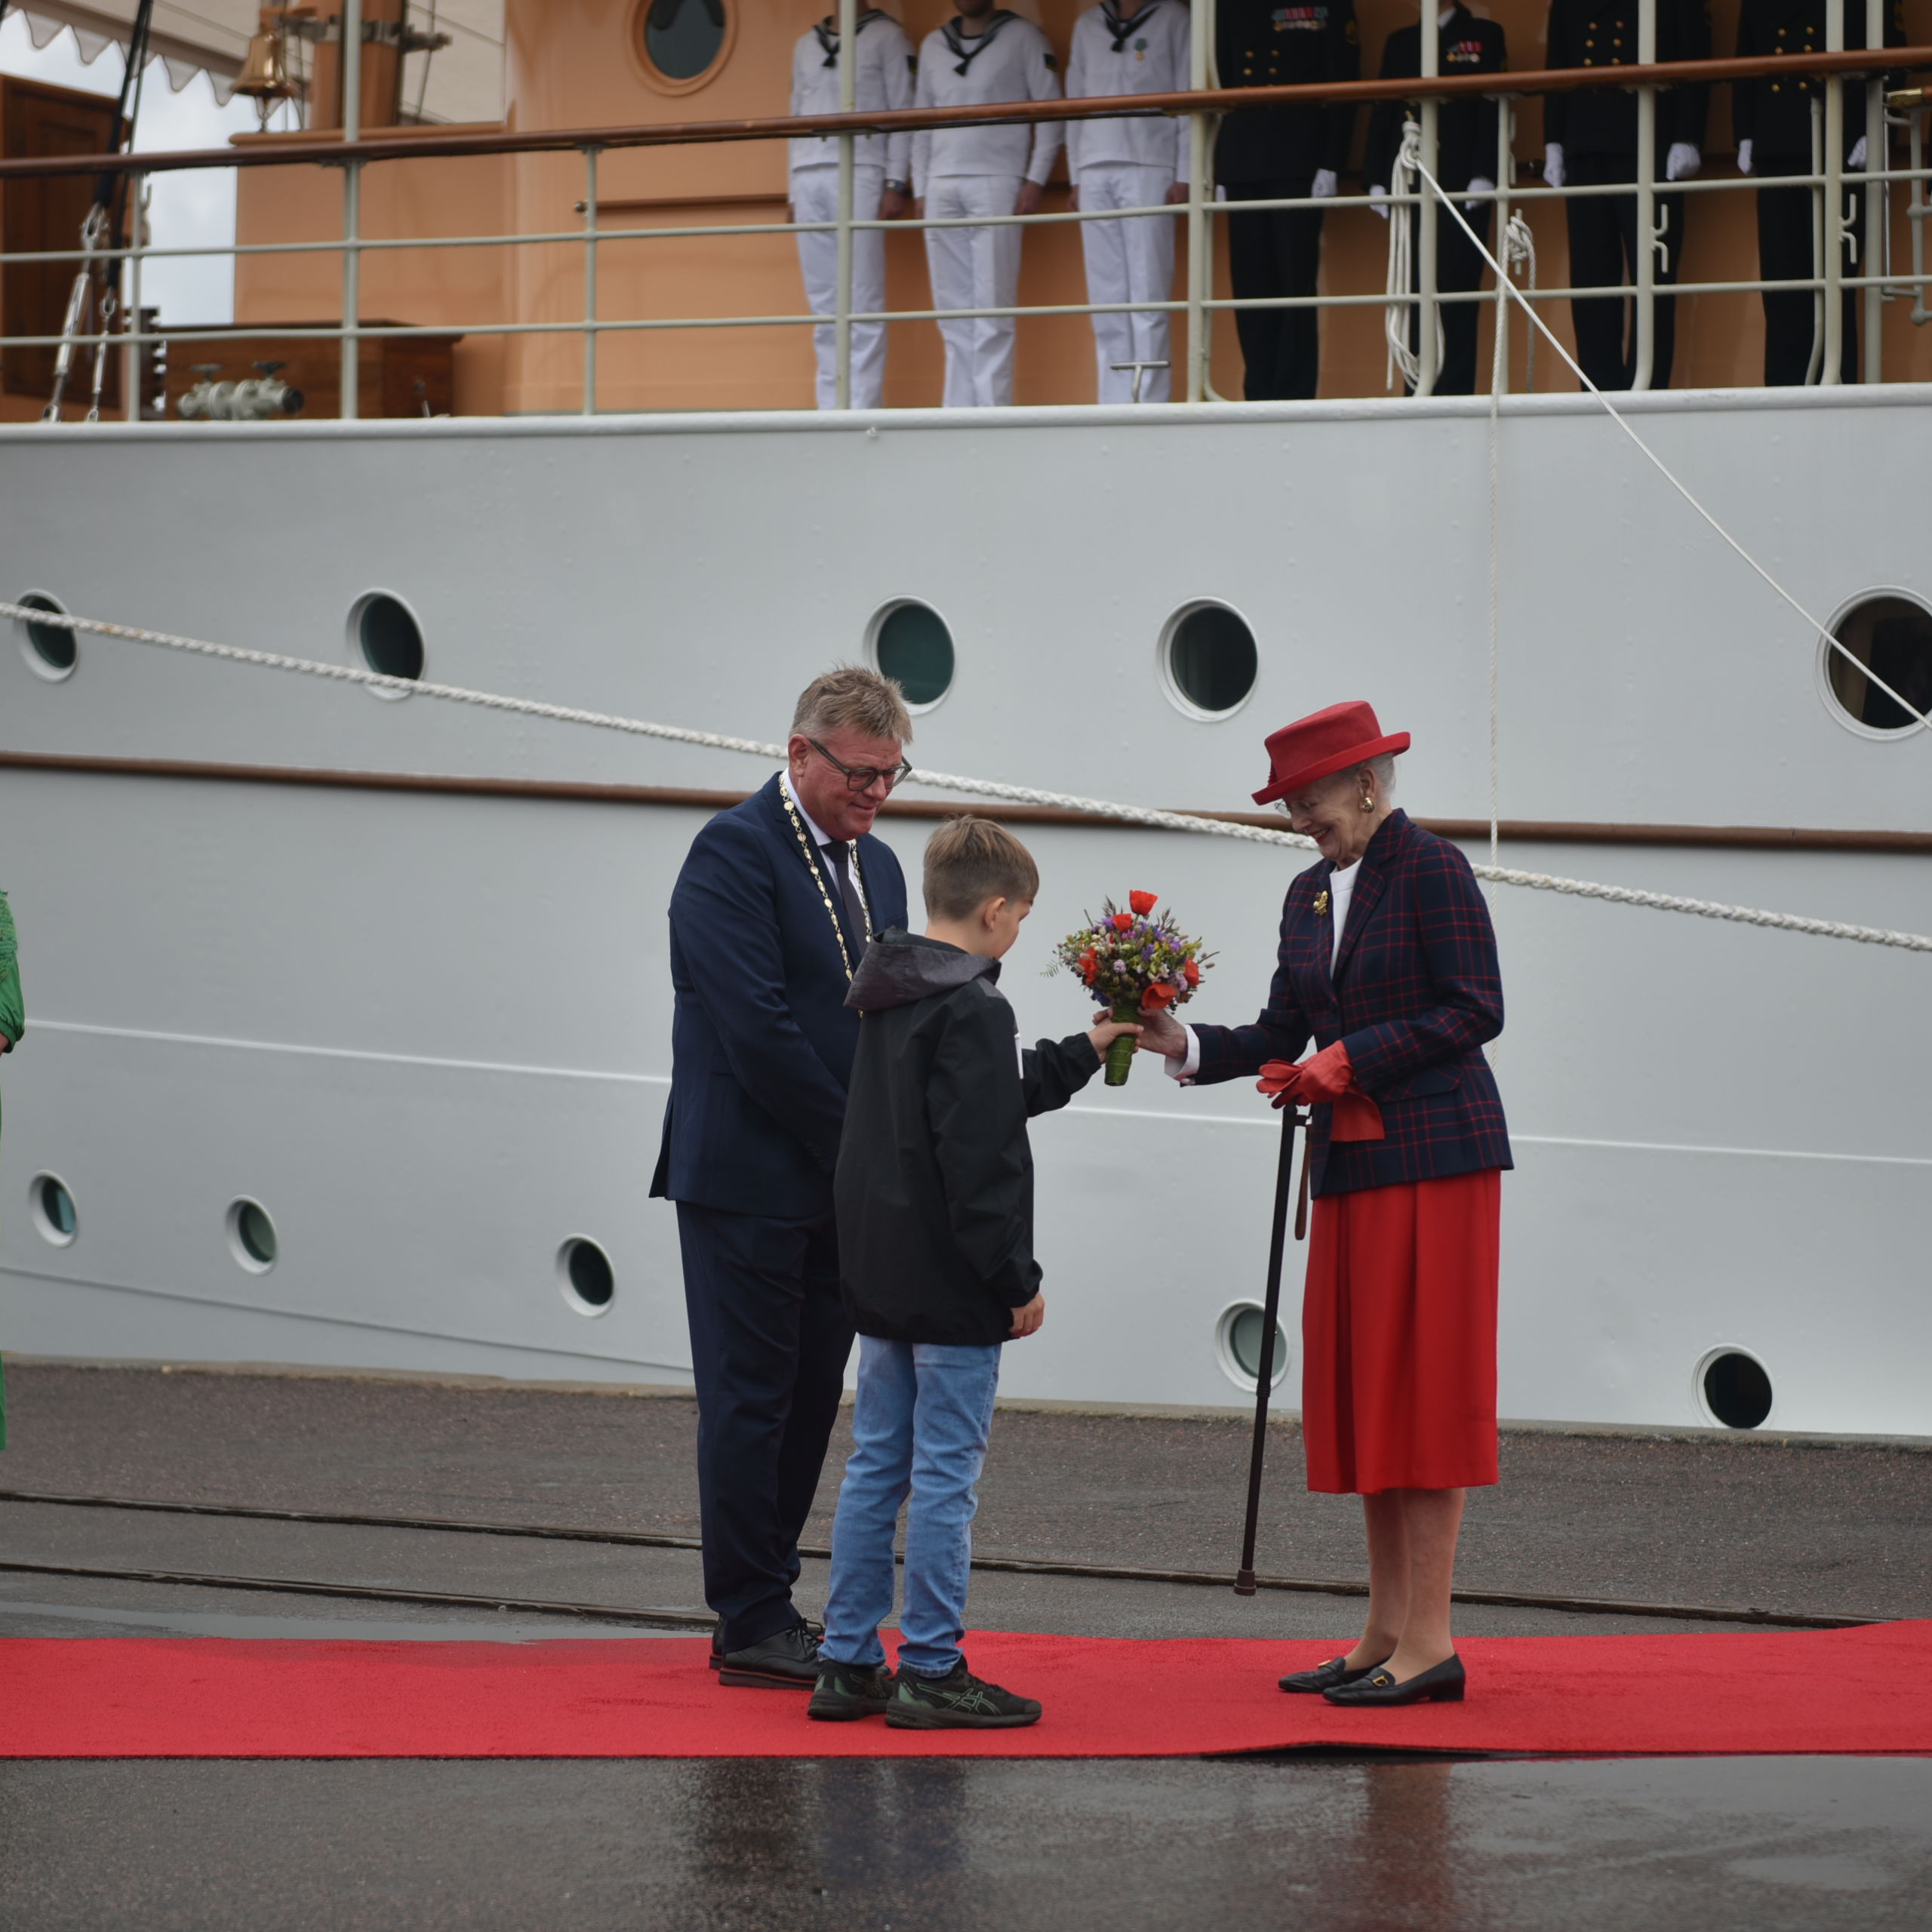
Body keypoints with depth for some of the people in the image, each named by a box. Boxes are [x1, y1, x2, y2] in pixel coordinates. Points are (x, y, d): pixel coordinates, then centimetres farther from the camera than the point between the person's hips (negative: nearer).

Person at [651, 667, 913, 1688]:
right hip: (749, 1176, -8)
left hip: (838, 1182, 8)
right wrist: (856, 1144, -14)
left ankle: (763, 1605, 15)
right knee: (750, 1399, -3)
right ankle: (752, 1623, 1)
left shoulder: (877, 865, 15)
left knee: (809, 1400, 9)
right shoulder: (735, 851, -11)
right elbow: (757, 1028, -18)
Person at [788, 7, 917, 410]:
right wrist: (792, 193, 15)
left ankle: (863, 408, -11)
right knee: (824, 304, 1)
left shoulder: (885, 36, 7)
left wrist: (896, 184, -8)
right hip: (809, 178, 5)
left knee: (863, 303, -9)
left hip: (860, 174, -5)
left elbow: (903, 112, 2)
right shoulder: (805, 46, 22)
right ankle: (831, 408, 1)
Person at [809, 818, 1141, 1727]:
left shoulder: (888, 997, 13)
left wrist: (1080, 1055, 36)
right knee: (945, 1476, -4)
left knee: (875, 1466, 12)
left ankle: (848, 1662, 15)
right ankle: (931, 1673, -1)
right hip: (951, 1283, -9)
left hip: (880, 1276, 9)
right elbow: (980, 1161, -20)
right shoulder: (972, 1010, -16)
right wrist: (1017, 1279, -15)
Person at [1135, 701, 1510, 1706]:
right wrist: (1186, 1045, -2)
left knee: (1422, 1388, -8)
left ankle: (1429, 1640, -6)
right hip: (1350, 1167, 8)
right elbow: (1284, 1033, 13)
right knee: (1360, 1394, 8)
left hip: (1434, 1154, -8)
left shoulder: (1431, 869, -8)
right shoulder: (1310, 896, 15)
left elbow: (1475, 1011, -13)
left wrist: (1352, 1058, -16)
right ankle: (1386, 1633, 13)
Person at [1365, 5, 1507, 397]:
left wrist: (1483, 175, -11)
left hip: (1461, 187, -3)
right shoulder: (1400, 42, 18)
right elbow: (1383, 112, 13)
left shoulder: (1485, 36, 8)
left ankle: (1456, 391, -5)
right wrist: (1377, 179, 4)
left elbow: (1493, 109, -1)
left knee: (1457, 290, -6)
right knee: (1416, 292, 1)